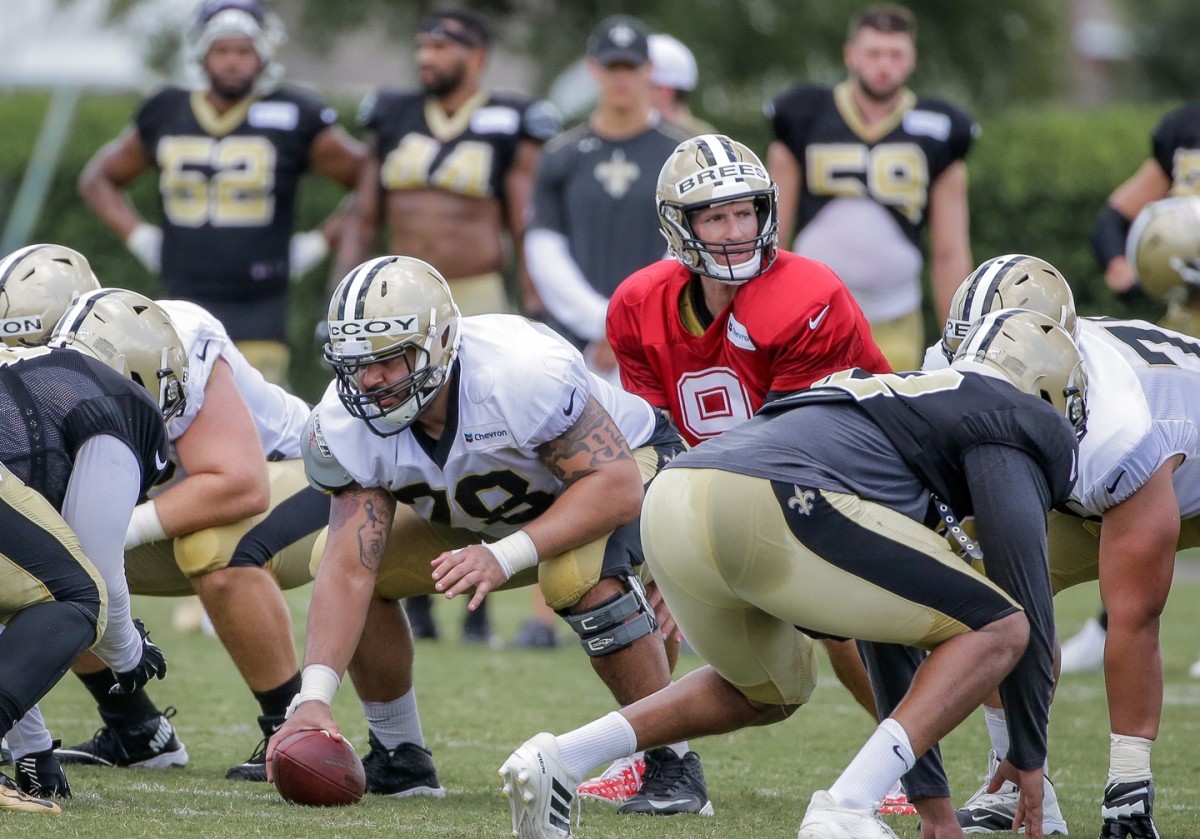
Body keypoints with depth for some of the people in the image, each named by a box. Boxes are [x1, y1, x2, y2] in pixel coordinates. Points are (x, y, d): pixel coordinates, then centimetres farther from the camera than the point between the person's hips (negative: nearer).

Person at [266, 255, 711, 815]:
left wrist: (506, 556, -47)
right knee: (348, 559, -10)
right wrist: (313, 698, -39)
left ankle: (671, 762, -21)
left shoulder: (522, 373, -40)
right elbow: (349, 571, -26)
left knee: (582, 574, -38)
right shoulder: (348, 427, -23)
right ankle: (400, 757, 8)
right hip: (483, 510, 6)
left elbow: (615, 485, -37)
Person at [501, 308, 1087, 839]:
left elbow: (886, 630, 43)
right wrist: (1029, 757, 20)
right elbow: (1027, 602, 9)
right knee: (997, 632, 6)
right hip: (768, 509, -8)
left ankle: (560, 758, 17)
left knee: (768, 693, 34)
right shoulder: (1010, 426, 16)